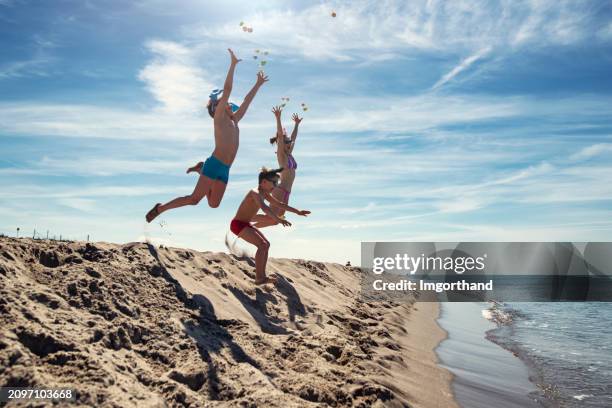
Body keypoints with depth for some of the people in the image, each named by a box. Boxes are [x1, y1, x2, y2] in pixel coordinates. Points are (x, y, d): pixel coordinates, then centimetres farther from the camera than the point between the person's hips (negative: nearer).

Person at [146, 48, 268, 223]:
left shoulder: (233, 120, 21)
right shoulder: (219, 116, 2)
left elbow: (247, 101, 29)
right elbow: (227, 90, -5)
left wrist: (258, 84, 33)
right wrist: (233, 64, -4)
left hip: (225, 169, 7)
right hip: (214, 164, -7)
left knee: (214, 203, 6)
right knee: (194, 199, -9)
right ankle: (160, 208, 6)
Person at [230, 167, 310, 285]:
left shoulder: (264, 194, 8)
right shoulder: (255, 193, -22)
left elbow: (279, 204, 18)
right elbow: (264, 208, -42)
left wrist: (298, 212, 18)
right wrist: (278, 219, -54)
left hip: (246, 224, 11)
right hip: (238, 224, -11)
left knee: (266, 244, 12)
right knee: (262, 245, -20)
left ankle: (262, 276, 15)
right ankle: (259, 278, -18)